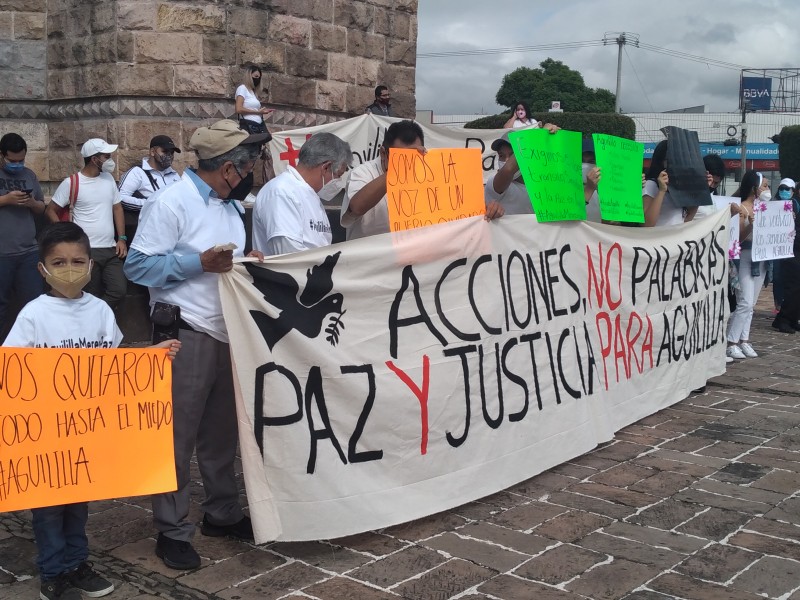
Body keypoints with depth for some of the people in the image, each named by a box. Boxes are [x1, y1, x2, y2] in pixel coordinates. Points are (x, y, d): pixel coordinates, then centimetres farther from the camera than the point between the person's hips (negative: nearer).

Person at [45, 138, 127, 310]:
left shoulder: (108, 178, 9)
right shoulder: (71, 183, -7)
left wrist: (122, 238, 5)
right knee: (93, 297, 0)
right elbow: (50, 211, 0)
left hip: (110, 249, 5)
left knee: (119, 290, -4)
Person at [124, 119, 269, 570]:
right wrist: (200, 263, -19)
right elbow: (138, 265, -15)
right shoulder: (171, 203, -12)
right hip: (188, 334, -8)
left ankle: (223, 513, 30)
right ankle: (173, 530, 12)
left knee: (222, 431, 17)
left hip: (230, 332, 8)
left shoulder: (232, 207, 14)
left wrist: (247, 262, 3)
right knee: (178, 436, 1)